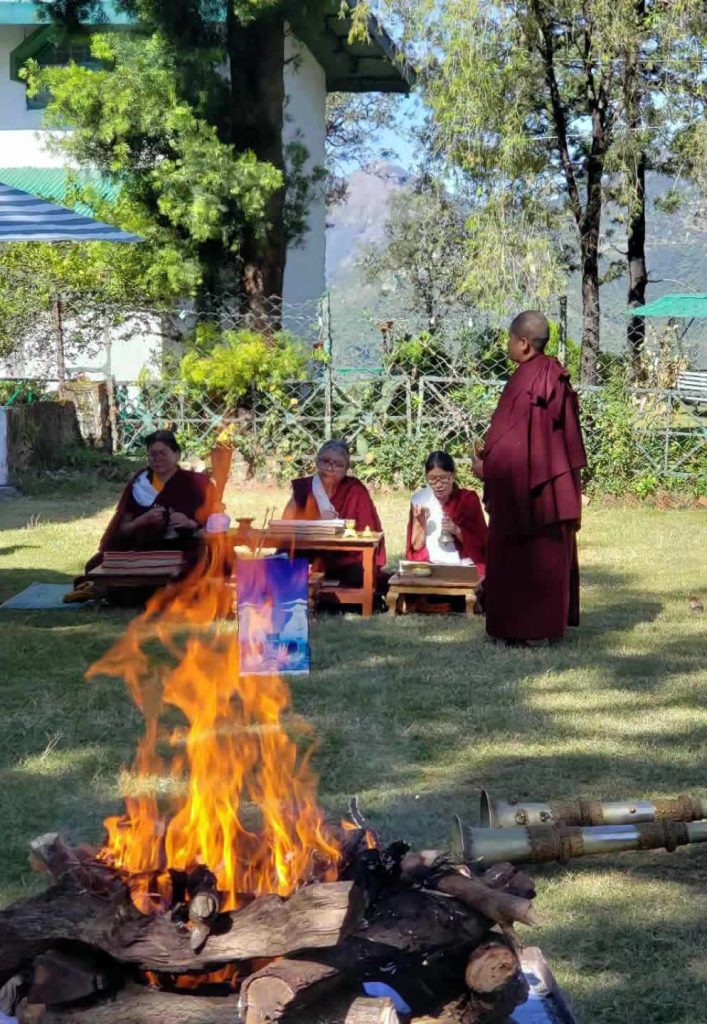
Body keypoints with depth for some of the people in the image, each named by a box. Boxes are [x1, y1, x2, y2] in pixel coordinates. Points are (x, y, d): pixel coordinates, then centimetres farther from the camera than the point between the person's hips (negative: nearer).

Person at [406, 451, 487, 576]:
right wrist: (420, 522, -11)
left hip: (464, 567, -1)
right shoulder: (419, 500, 3)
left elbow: (480, 544, 0)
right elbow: (416, 546, 4)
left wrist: (457, 530, -15)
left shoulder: (468, 499, 1)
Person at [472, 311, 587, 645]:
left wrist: (484, 461, -1)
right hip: (556, 480, 8)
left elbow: (507, 433, -16)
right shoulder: (556, 376, 5)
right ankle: (552, 621, 21)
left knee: (517, 555, 1)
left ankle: (524, 627, 5)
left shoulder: (524, 381, -19)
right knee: (553, 552, 14)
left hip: (522, 480, -8)